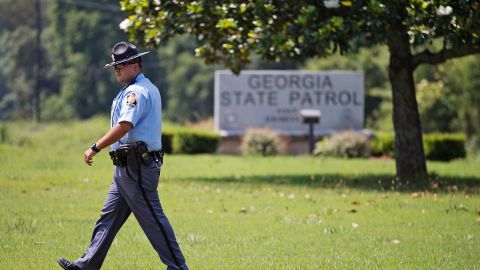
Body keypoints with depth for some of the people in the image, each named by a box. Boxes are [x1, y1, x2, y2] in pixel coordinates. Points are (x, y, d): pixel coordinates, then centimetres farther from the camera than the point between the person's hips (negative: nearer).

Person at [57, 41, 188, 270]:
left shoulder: (136, 91, -15)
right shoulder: (149, 89, 18)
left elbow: (124, 125, -28)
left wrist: (95, 148, -24)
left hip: (135, 166, -11)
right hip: (128, 167, 11)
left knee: (153, 219, -7)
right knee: (108, 218, 12)